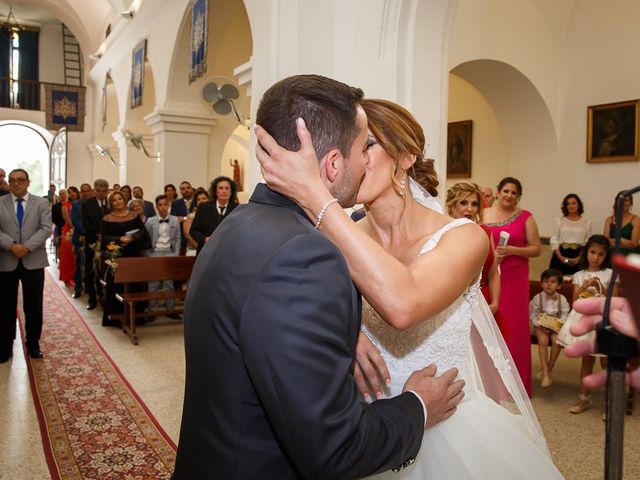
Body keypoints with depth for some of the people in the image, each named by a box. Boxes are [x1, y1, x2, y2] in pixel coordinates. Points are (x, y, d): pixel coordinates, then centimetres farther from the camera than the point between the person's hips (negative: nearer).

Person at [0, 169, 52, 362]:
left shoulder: (41, 203, 5)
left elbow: (46, 229, -6)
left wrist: (27, 246, -17)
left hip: (33, 261, 0)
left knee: (34, 306, 7)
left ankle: (33, 343, 20)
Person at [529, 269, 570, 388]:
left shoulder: (562, 299, -2)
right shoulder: (537, 298, -5)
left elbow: (565, 315, -2)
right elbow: (533, 314, -4)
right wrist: (541, 325, -19)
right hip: (541, 325, -1)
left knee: (556, 340, -29)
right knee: (543, 340, -29)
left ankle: (549, 369, -10)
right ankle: (545, 373, -25)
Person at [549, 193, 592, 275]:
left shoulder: (586, 222, 6)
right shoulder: (559, 220, 8)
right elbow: (554, 240, 3)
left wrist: (579, 258, -13)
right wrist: (560, 257, -9)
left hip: (578, 257, 0)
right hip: (561, 254, 1)